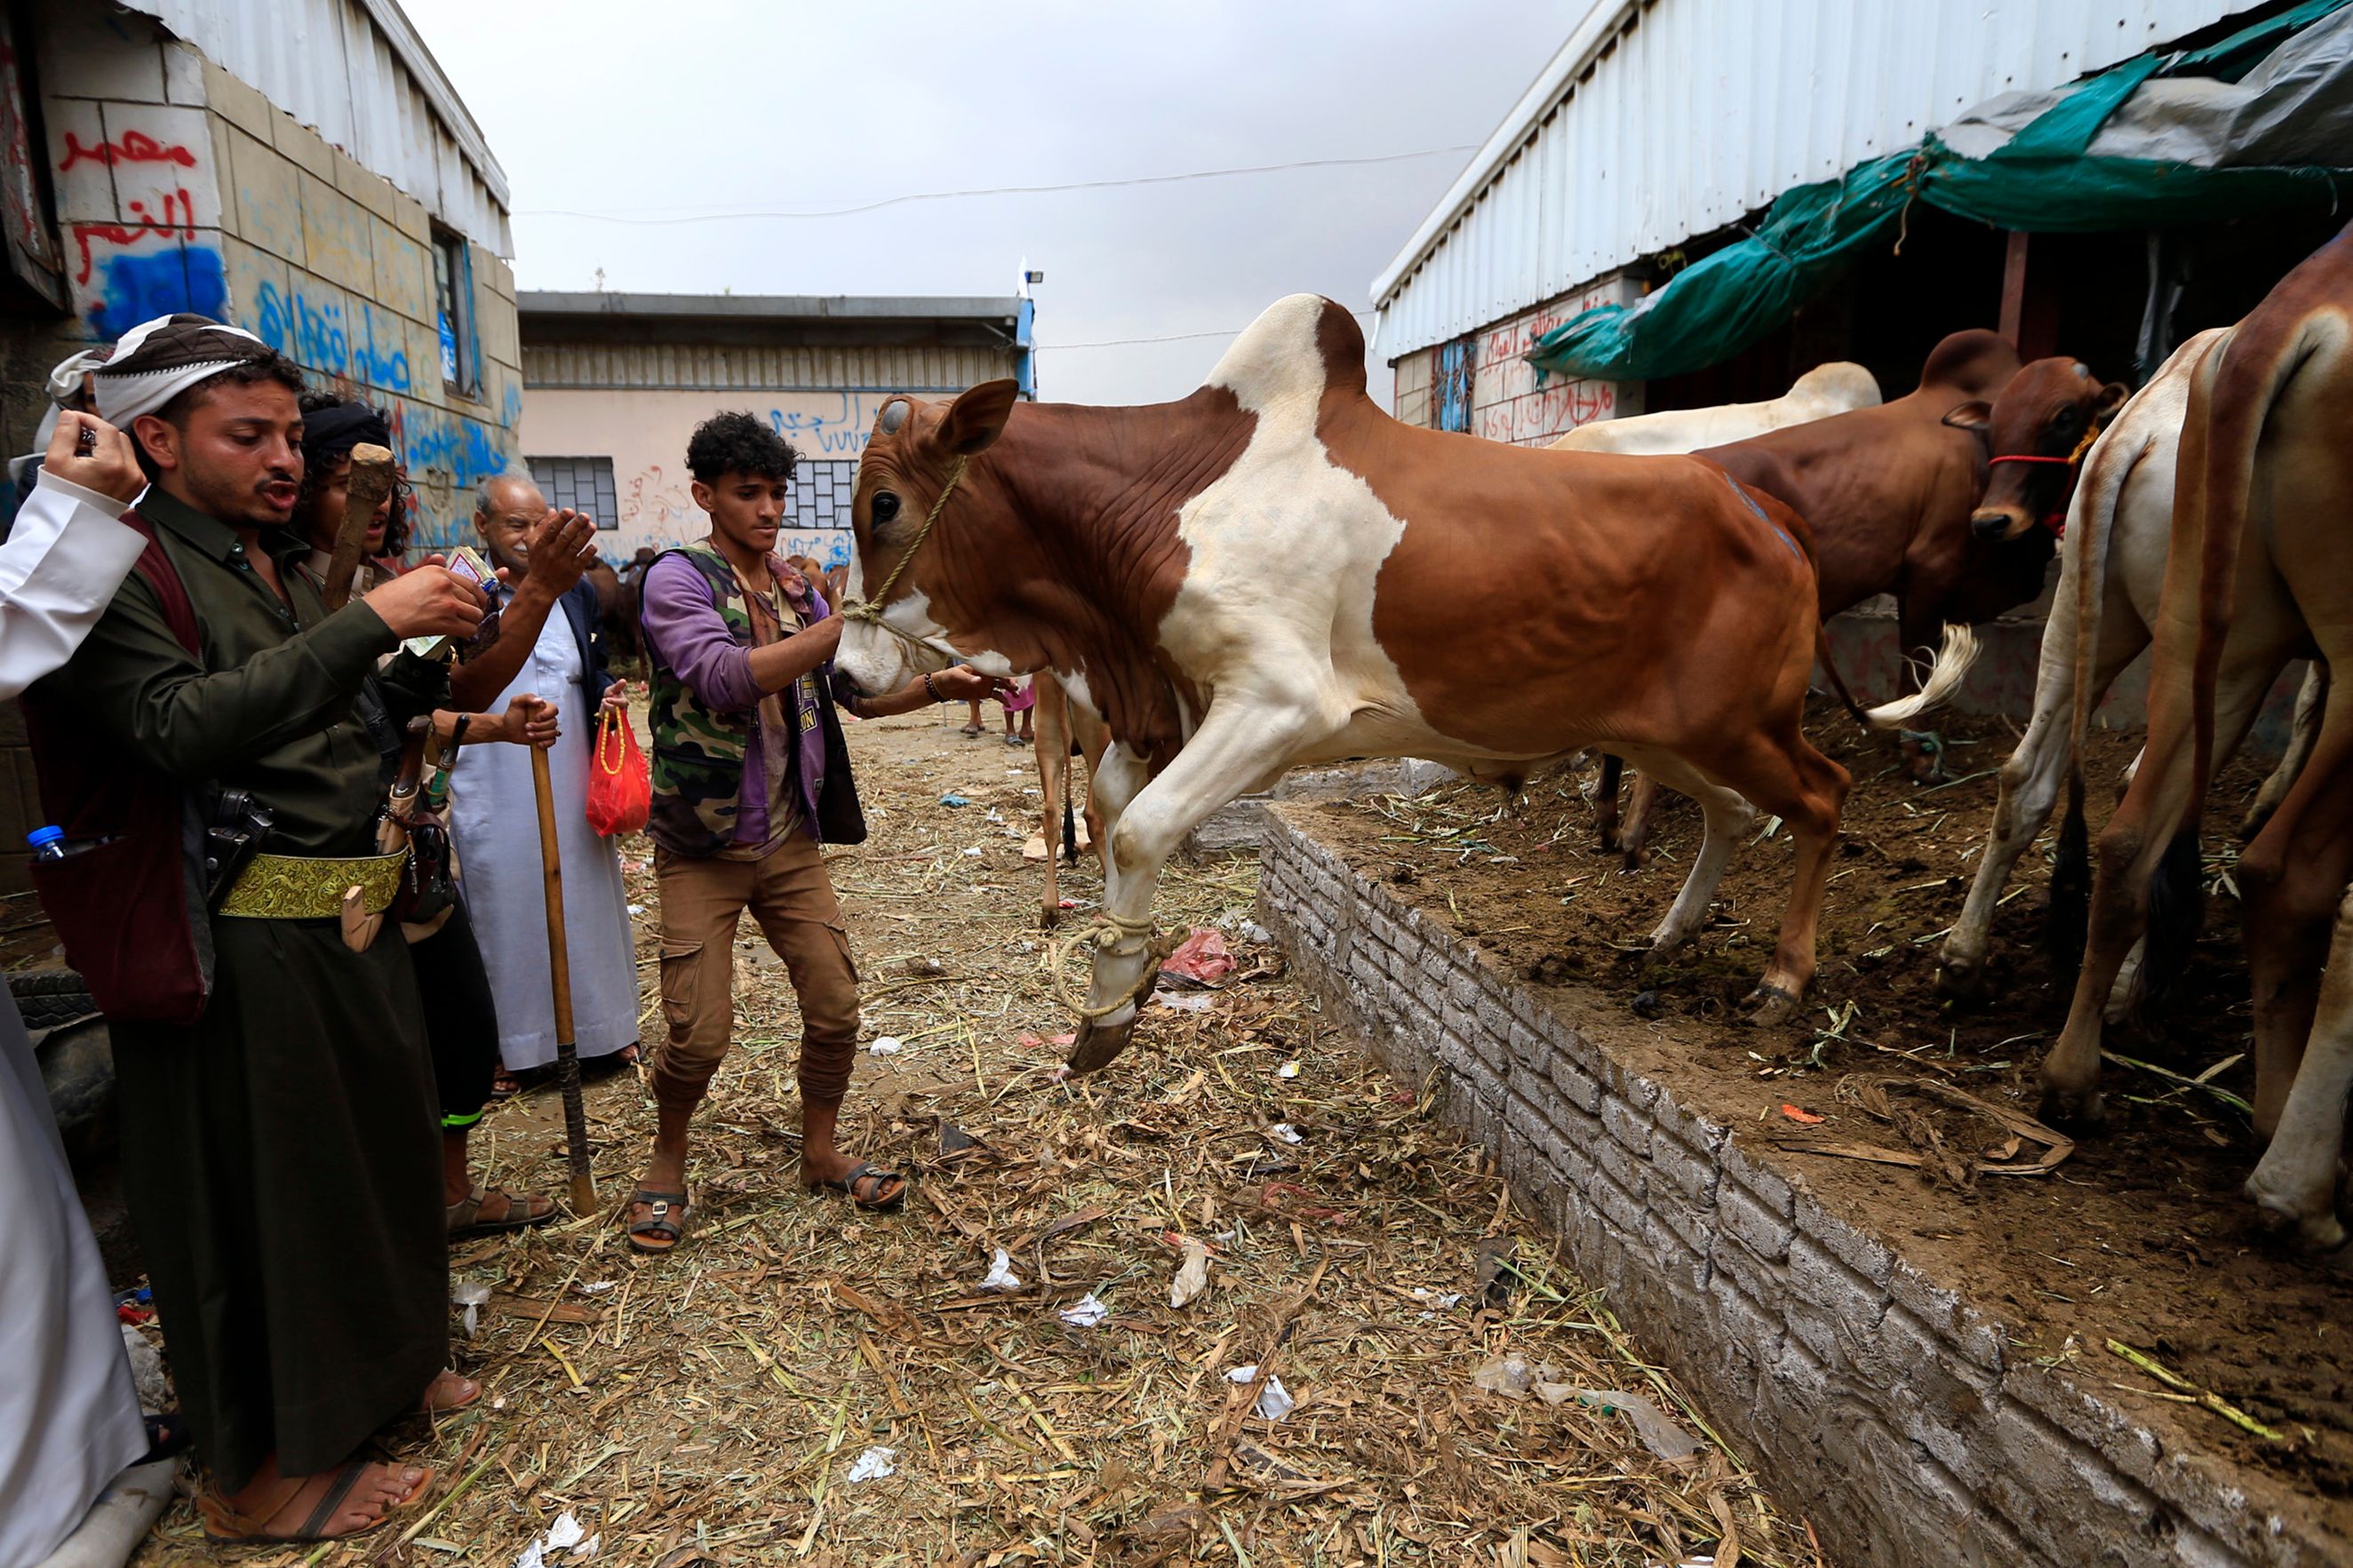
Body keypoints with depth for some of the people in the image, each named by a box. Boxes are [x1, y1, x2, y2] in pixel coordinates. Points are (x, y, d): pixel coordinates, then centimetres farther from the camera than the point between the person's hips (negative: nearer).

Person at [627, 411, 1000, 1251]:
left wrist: (937, 686, -8)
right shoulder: (678, 577, -10)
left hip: (791, 841, 5)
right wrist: (849, 624, -33)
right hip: (704, 845, -5)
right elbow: (724, 679, -27)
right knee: (700, 1032, -4)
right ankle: (667, 1161, 25)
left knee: (836, 1006, 6)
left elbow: (856, 690, 11)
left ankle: (820, 1151, 28)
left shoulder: (795, 588, 8)